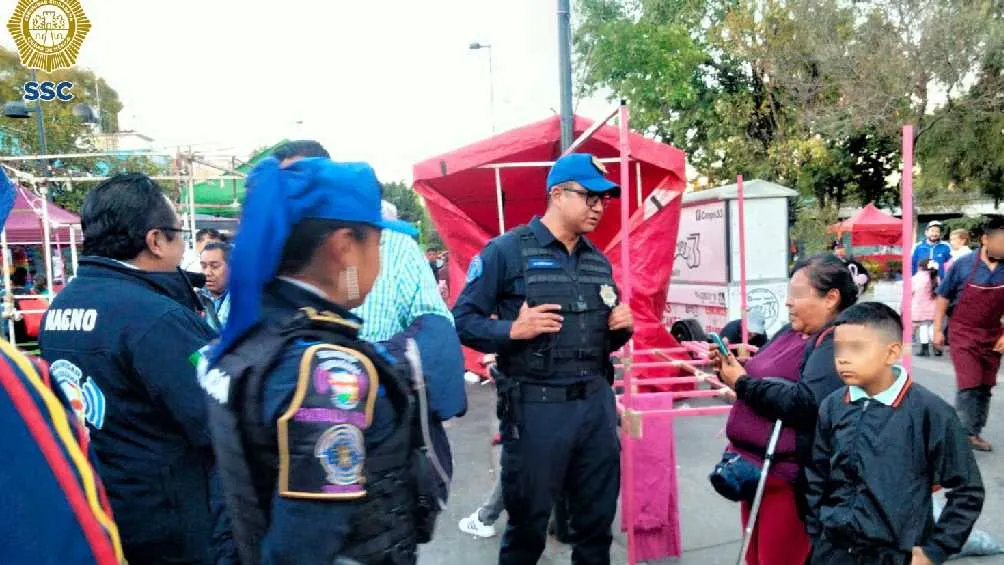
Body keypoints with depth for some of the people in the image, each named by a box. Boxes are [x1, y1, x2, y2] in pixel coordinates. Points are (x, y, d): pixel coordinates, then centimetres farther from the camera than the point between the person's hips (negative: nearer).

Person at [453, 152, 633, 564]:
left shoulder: (600, 261, 13)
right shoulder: (507, 250, -7)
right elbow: (462, 321, -9)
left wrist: (622, 327, -2)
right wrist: (513, 330, -24)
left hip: (597, 402, 6)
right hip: (535, 407, -6)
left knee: (598, 520, 16)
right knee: (528, 524, 10)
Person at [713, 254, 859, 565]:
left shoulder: (838, 342, -17)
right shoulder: (790, 332, 12)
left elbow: (806, 404, -29)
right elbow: (763, 381, 22)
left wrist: (742, 382, -20)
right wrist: (732, 366, 1)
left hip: (790, 478, -9)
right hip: (755, 467, 9)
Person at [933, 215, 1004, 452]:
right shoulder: (964, 265, -12)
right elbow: (943, 297, -1)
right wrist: (937, 330, -2)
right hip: (963, 333, -4)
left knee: (985, 387, 11)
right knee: (969, 385, -9)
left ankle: (975, 432, 24)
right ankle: (965, 434, 0)